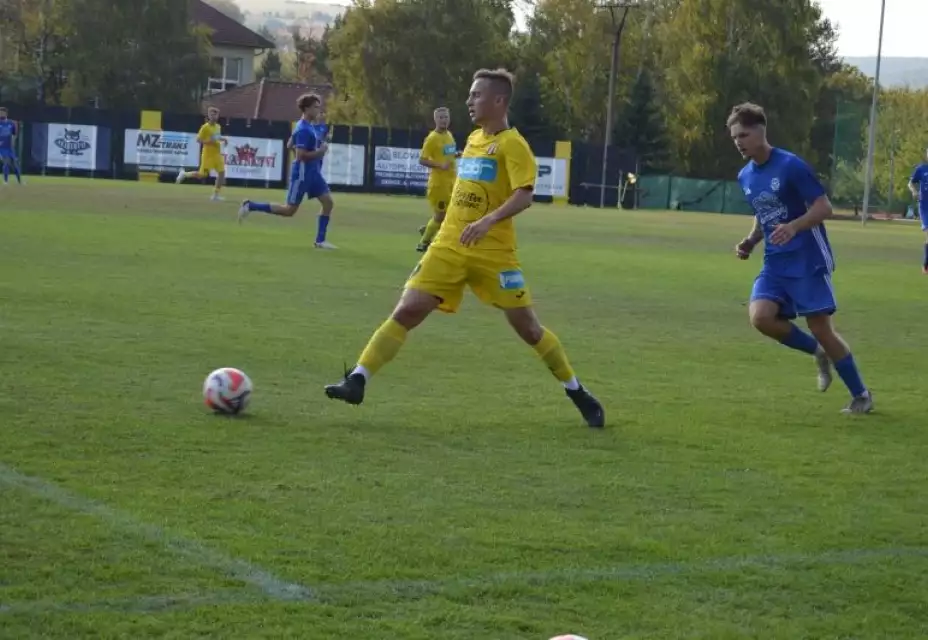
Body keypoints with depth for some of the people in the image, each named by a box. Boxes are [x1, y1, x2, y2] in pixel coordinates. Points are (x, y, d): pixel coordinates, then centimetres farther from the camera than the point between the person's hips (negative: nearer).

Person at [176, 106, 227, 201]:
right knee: (202, 175, -4)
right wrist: (209, 142, -24)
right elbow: (198, 139, -13)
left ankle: (216, 195, 4)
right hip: (208, 154, -7)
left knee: (222, 172, -3)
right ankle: (184, 174, 22)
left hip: (217, 153, 7)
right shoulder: (205, 127, -12)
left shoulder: (218, 127, 10)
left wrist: (223, 139, 8)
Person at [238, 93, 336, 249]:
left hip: (313, 173, 9)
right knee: (289, 210, -2)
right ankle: (250, 206, 8)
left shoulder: (309, 126, 11)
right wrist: (320, 151, -17)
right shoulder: (303, 129, -20)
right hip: (302, 174, -9)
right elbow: (301, 155, -25)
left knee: (328, 202, 1)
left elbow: (290, 145, 22)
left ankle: (320, 241, 5)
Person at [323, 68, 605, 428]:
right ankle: (357, 381, -9)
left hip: (493, 253, -6)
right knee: (406, 311, -7)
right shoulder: (473, 139, 14)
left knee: (527, 327, 1)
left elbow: (524, 195, -21)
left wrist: (489, 221, -34)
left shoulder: (511, 144, -9)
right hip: (449, 248, 6)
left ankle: (578, 394, 17)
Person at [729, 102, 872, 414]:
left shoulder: (790, 166, -14)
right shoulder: (745, 177, 9)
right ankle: (818, 352, 10)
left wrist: (793, 227, -31)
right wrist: (750, 241, 5)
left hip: (808, 259, -6)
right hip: (776, 262, 6)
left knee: (820, 328, -7)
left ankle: (861, 395, 12)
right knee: (761, 317, -17)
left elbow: (824, 207, -15)